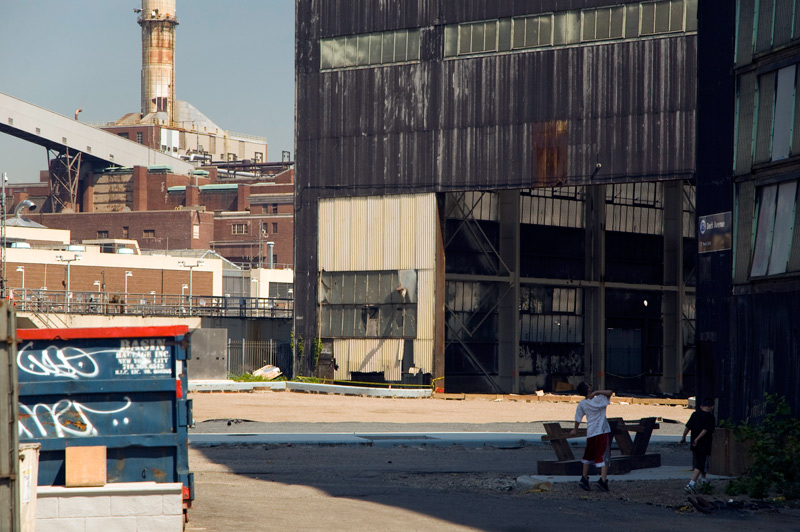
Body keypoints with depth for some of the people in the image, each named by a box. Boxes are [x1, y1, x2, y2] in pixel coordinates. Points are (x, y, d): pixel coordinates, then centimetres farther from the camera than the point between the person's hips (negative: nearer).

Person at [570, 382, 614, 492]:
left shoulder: (582, 404, 2)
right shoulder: (598, 400, -11)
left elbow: (578, 419, 10)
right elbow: (610, 392, -15)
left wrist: (575, 430, 27)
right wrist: (597, 392, -17)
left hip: (590, 433, 5)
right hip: (603, 432, -4)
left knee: (588, 456, 21)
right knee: (604, 457, -5)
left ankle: (584, 478, 23)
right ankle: (603, 480, -18)